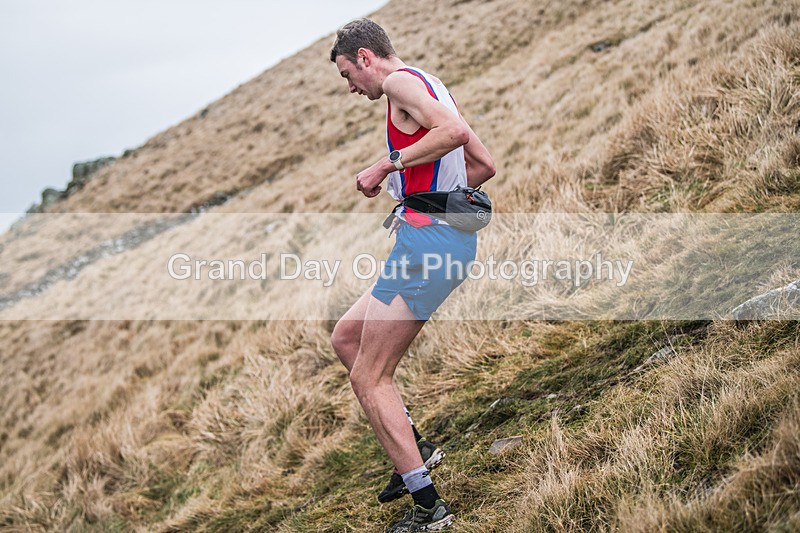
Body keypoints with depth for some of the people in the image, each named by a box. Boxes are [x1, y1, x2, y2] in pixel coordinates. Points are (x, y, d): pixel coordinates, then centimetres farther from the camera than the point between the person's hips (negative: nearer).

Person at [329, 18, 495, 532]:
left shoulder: (402, 80, -7)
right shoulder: (433, 90, 22)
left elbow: (454, 130, -25)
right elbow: (485, 164, 23)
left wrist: (387, 165, -16)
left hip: (429, 237, -10)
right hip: (451, 235, 10)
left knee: (369, 378, -6)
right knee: (345, 337, 19)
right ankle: (414, 445, 15)